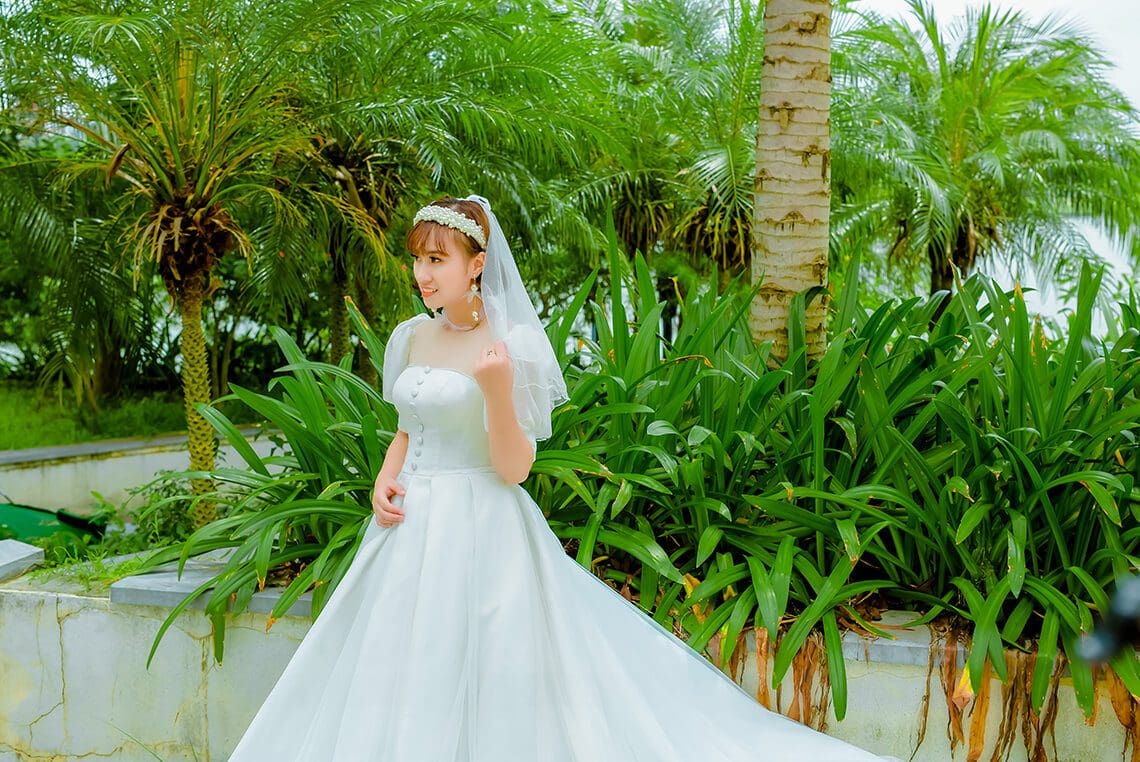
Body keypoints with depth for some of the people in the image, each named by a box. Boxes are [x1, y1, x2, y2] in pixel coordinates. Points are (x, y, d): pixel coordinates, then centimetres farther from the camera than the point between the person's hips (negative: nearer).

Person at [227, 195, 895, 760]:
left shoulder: (511, 345, -12)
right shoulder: (411, 337, 7)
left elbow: (514, 469, -14)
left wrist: (497, 390, -28)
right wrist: (385, 480, 1)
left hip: (479, 531, -6)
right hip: (411, 528, 7)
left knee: (474, 677, -1)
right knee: (400, 680, 12)